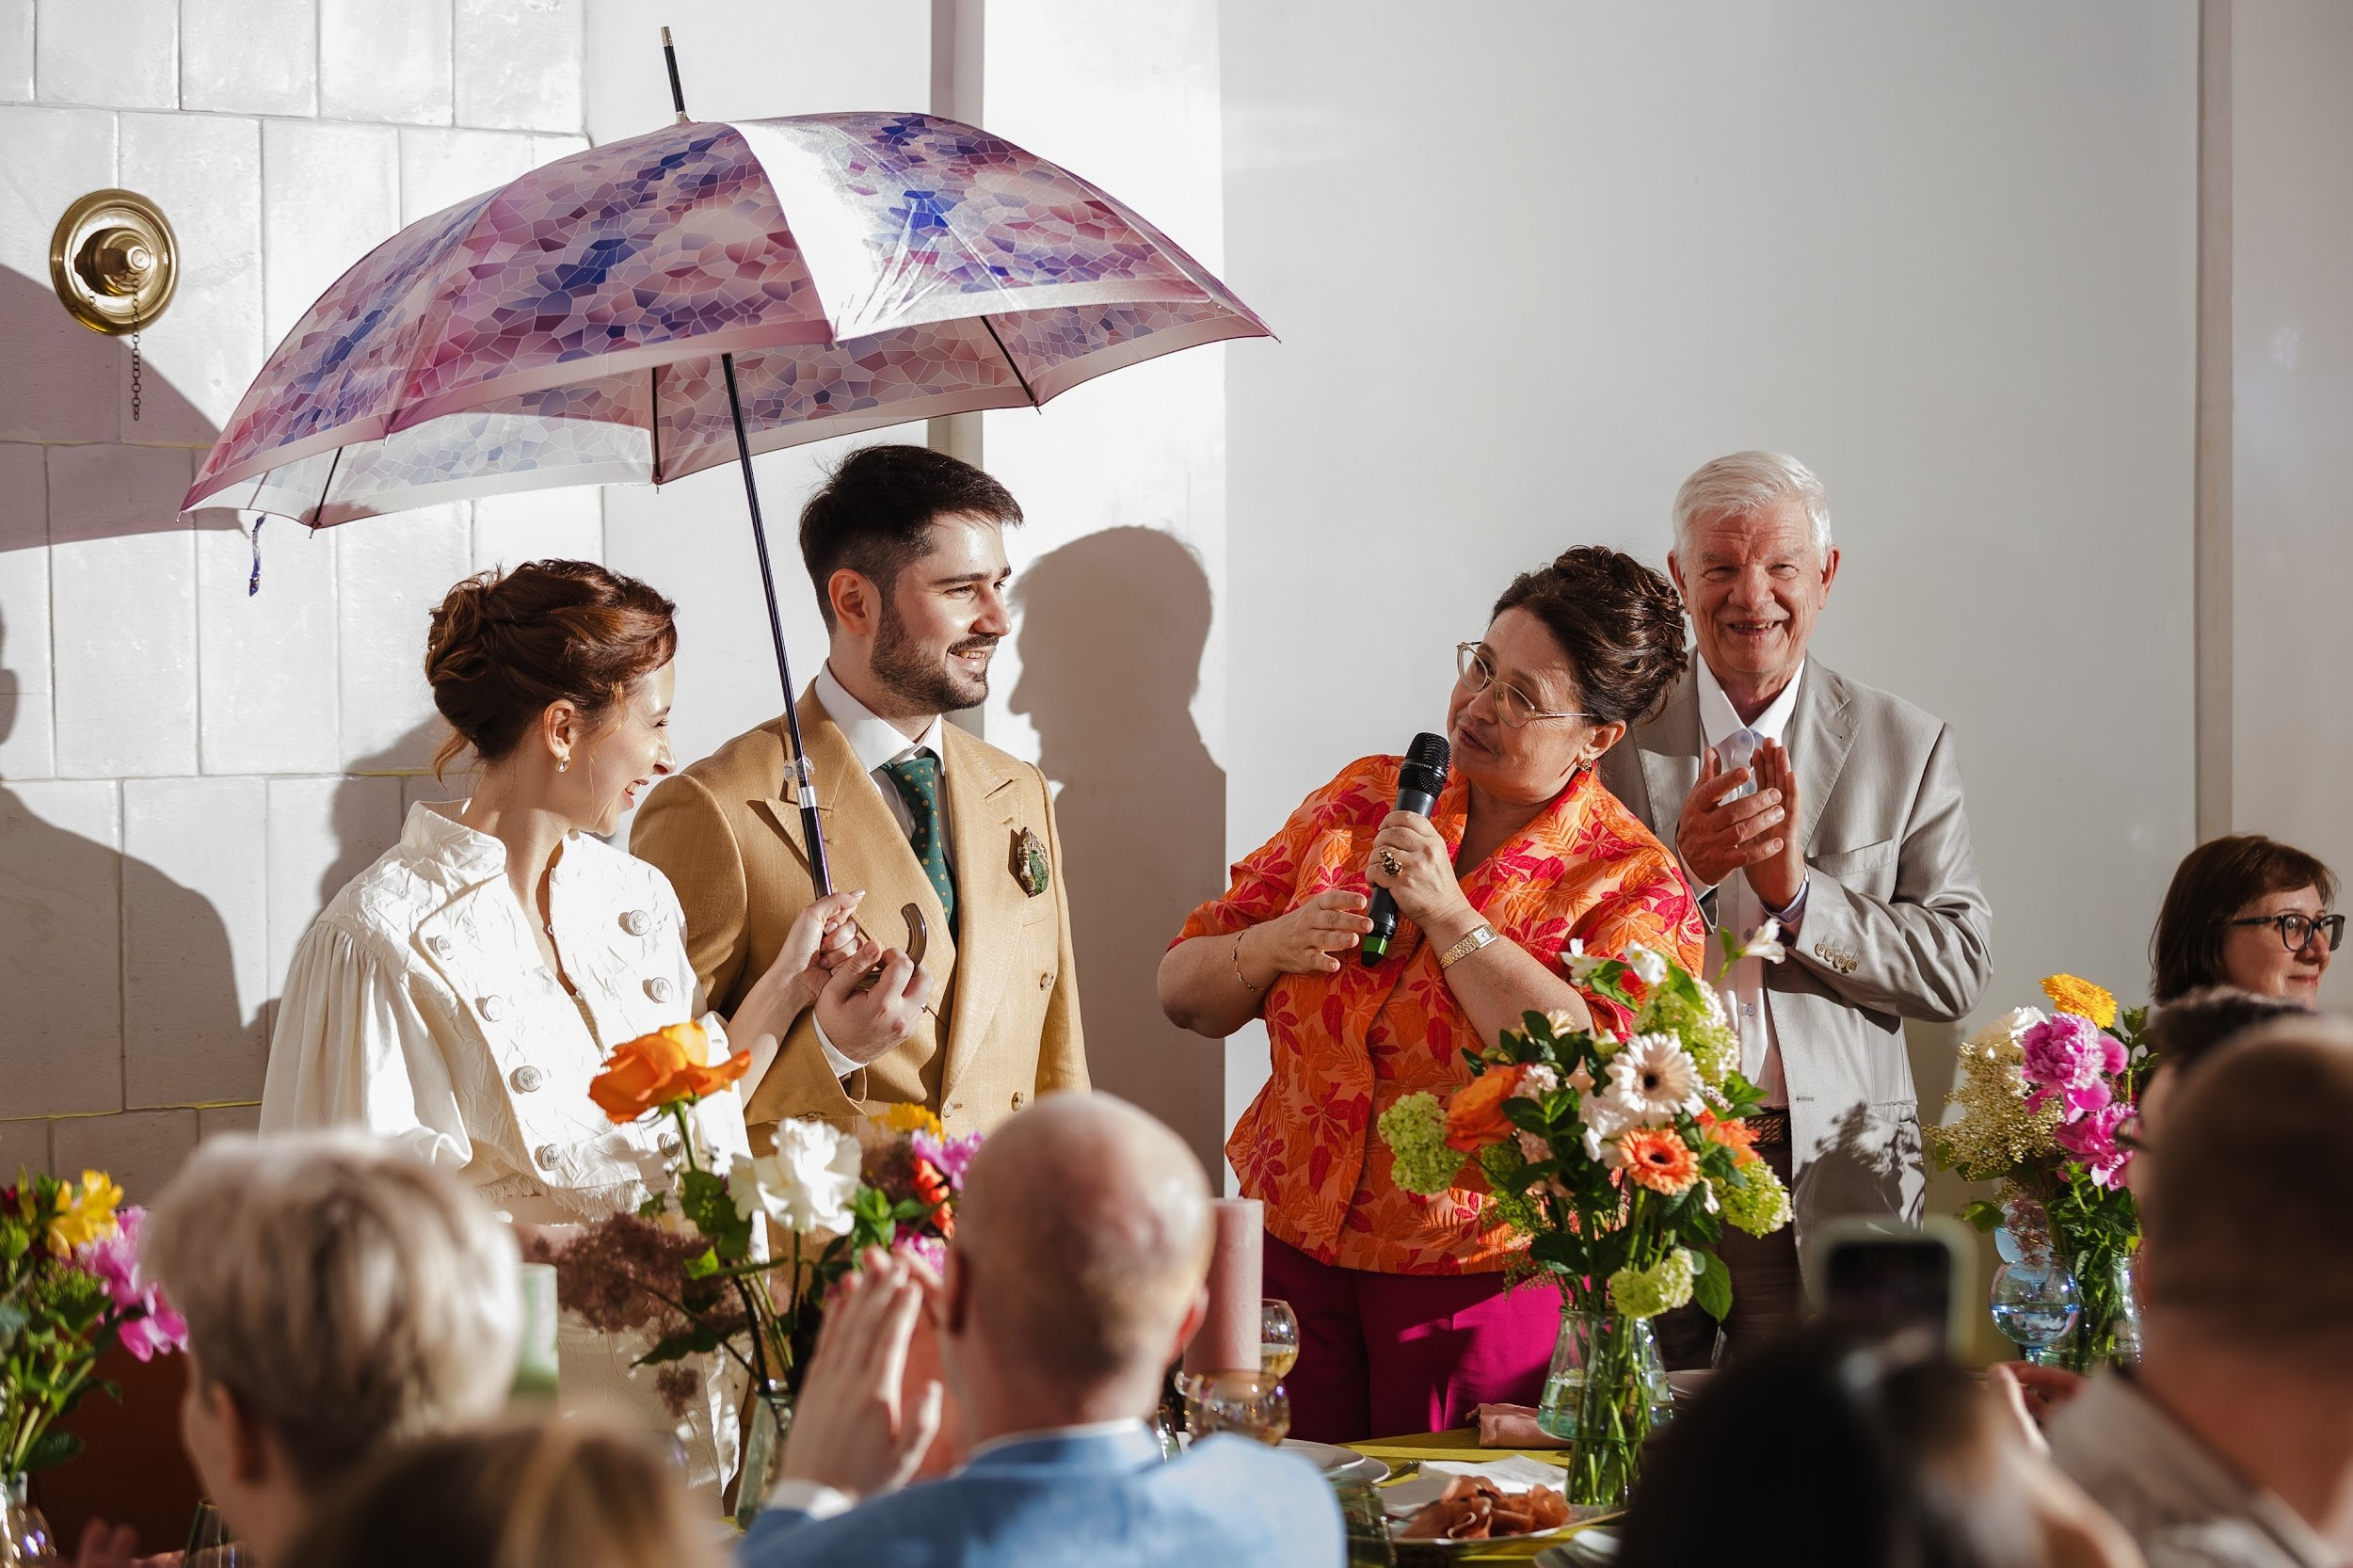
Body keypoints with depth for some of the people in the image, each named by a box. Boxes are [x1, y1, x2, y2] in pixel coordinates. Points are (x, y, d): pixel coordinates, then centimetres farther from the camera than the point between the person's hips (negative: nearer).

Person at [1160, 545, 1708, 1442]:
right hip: (1294, 1250, 3)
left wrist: (1450, 917, -18)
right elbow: (1182, 990, 11)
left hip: (1474, 1282, -3)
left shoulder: (1636, 885, -5)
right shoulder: (1364, 798, 7)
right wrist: (1275, 946, -11)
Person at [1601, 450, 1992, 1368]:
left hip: (1831, 1184, 0)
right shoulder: (1613, 733, 5)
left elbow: (1959, 969, 0)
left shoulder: (1909, 747, 7)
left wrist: (1800, 891, -12)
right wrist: (1681, 871, -14)